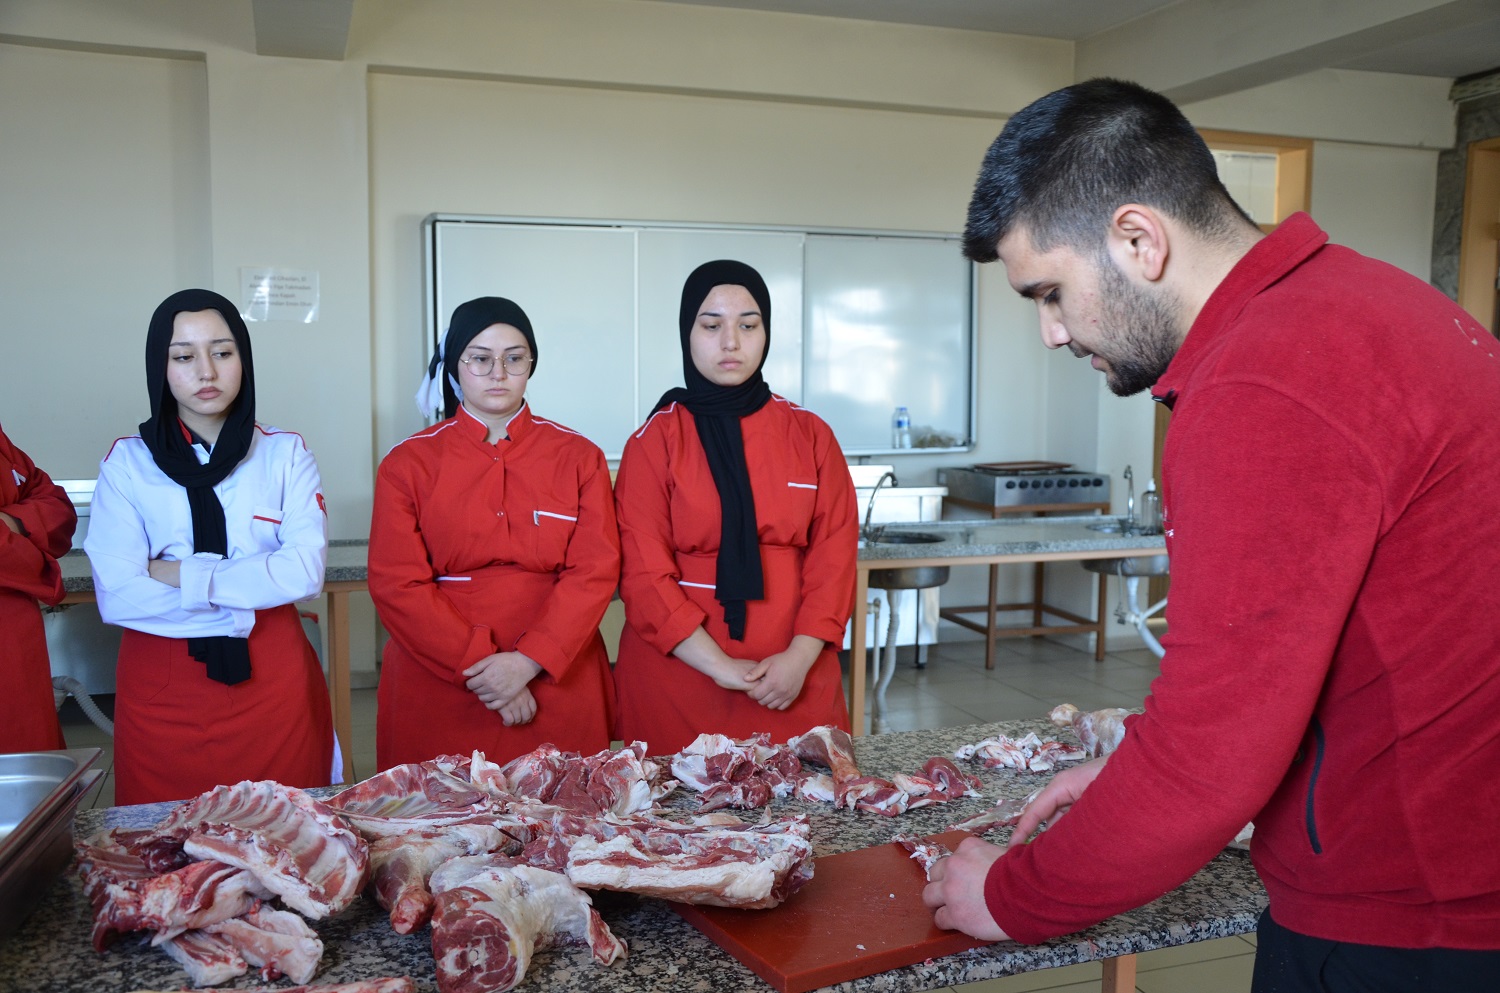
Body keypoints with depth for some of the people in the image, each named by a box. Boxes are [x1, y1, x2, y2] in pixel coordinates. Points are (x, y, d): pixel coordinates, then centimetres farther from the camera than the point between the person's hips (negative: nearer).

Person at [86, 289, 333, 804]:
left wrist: (183, 576, -12)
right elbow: (116, 597, -9)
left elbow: (304, 570, -10)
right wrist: (246, 601, -11)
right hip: (162, 689, 0)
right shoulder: (126, 462, 1)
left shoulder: (285, 454, 3)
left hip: (271, 683, 0)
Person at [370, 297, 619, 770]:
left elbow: (595, 572, -4)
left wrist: (528, 661, -15)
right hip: (439, 698, 0)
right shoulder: (407, 464, 2)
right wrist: (482, 667, -13)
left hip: (557, 686, 1)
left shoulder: (578, 458, 4)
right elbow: (396, 585, -4)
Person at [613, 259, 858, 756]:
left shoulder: (810, 435, 4)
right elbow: (645, 574, -7)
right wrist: (720, 667, -14)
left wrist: (801, 656, -12)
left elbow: (834, 556, 0)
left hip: (794, 682, 2)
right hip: (681, 677, -2)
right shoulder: (654, 442, -2)